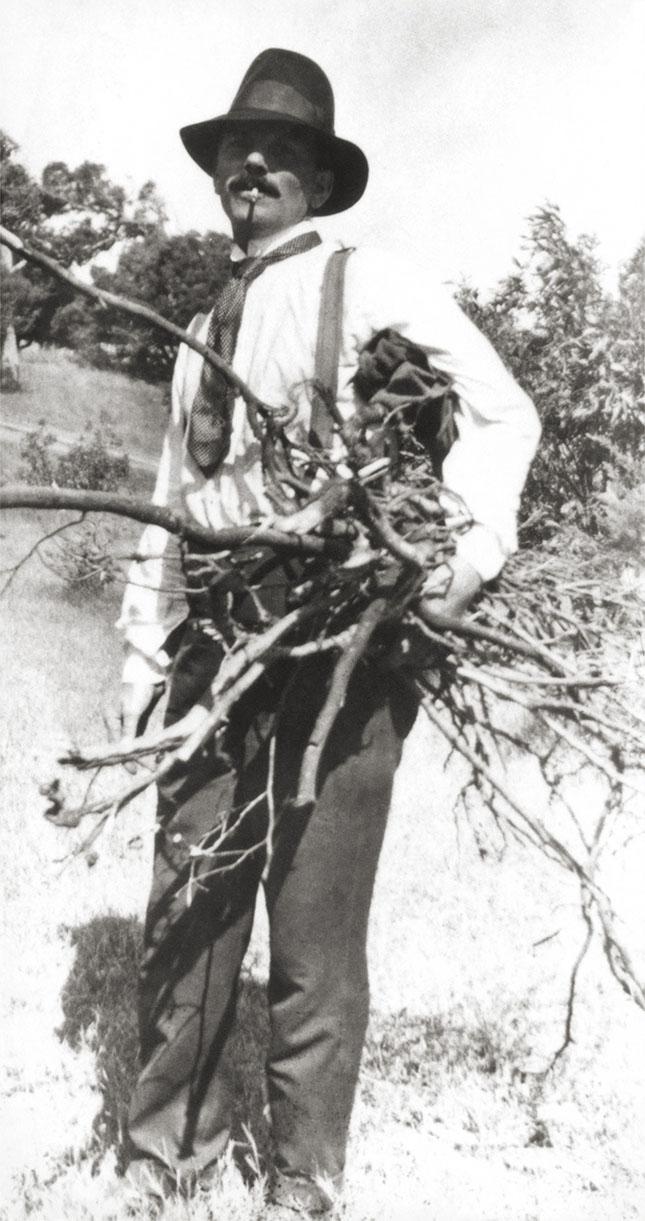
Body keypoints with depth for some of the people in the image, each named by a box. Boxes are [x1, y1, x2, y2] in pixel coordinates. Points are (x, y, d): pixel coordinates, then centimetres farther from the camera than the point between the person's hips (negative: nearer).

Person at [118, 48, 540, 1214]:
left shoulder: (376, 286, 2)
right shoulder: (202, 331, 20)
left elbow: (500, 414, -4)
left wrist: (464, 556, -19)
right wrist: (143, 656, 16)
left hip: (338, 655, -5)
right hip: (215, 658, 6)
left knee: (315, 942, 1)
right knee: (182, 924, 9)